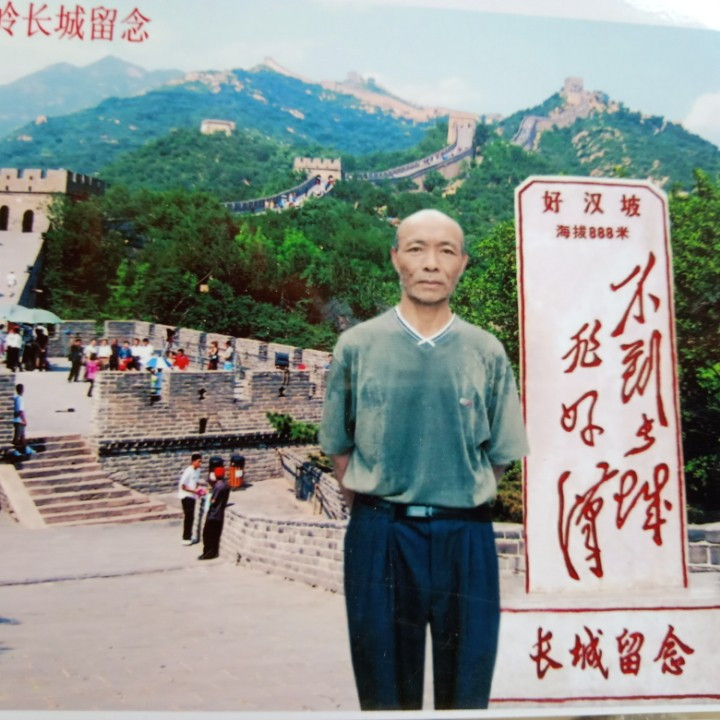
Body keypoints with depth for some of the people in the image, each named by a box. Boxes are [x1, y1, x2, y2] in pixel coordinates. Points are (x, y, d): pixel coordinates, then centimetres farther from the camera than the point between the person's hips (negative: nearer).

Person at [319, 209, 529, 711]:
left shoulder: (487, 353, 1)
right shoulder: (357, 346, -1)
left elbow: (501, 452, 9)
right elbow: (339, 445, 7)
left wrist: (458, 503, 8)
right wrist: (378, 509, 7)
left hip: (464, 539, 1)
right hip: (379, 537, 0)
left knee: (466, 686, 15)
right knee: (384, 684, 16)